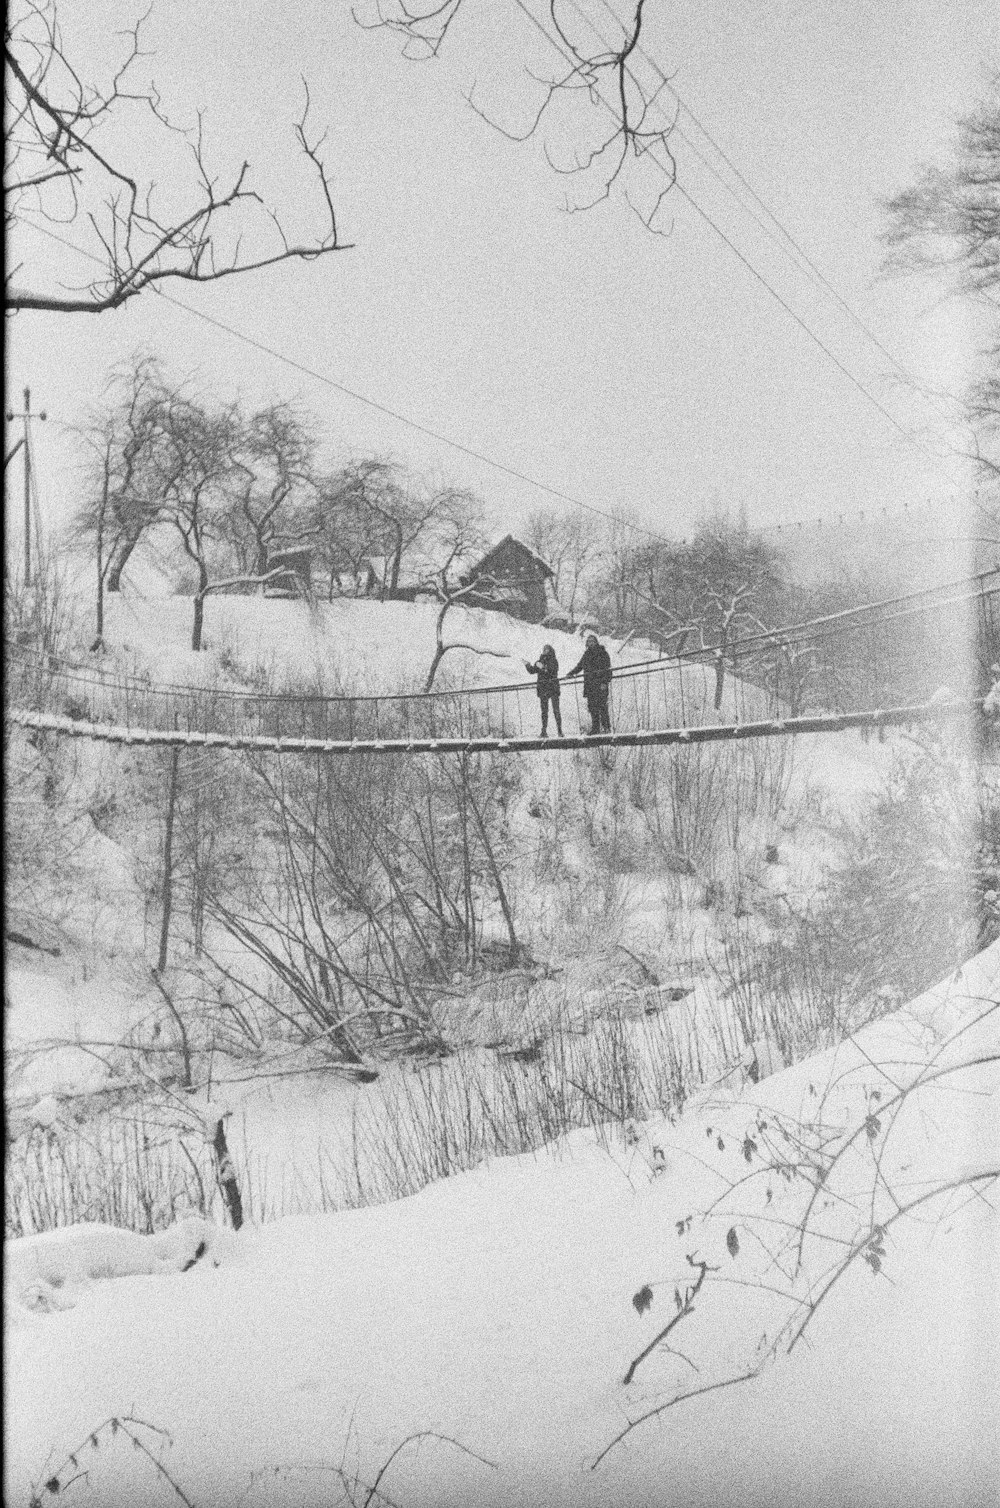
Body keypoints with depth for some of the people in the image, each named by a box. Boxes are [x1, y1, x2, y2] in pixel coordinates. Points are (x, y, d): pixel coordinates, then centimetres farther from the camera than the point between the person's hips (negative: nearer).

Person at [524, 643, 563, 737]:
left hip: (553, 688, -4)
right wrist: (527, 665, 1)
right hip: (543, 689, 4)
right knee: (544, 711, 3)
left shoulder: (553, 661, 0)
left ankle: (559, 730, -4)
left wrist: (543, 668, -22)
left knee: (556, 710, -7)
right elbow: (532, 671, 16)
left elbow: (552, 671, -15)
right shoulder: (540, 661, 13)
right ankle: (544, 731, 3)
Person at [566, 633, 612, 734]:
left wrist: (605, 682, -17)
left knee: (602, 705, -11)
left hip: (601, 684, -6)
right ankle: (595, 728, 7)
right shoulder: (587, 654, 16)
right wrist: (571, 673, 15)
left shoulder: (602, 653, -2)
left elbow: (607, 669, -8)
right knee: (592, 706, 3)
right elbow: (580, 666, 28)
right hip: (589, 685, 6)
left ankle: (606, 727, -9)